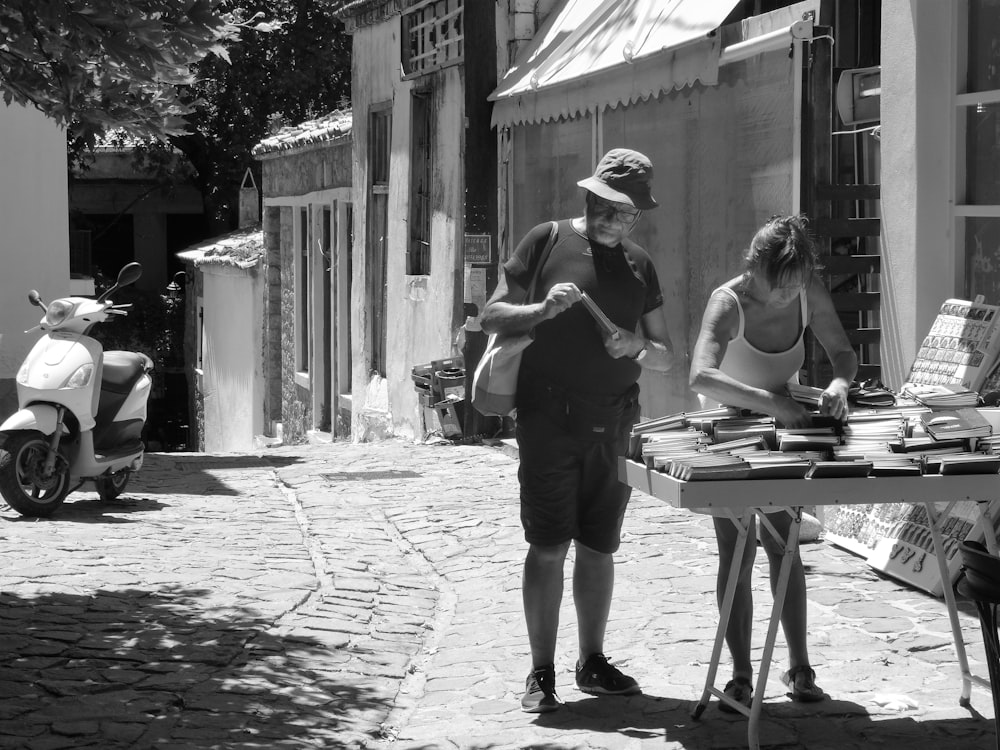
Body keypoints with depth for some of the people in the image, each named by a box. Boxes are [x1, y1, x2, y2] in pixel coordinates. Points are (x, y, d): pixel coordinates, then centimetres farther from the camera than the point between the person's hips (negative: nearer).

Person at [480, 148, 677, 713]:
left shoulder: (639, 265, 11)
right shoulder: (548, 242, -1)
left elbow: (666, 358, 14)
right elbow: (492, 317, 1)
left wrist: (638, 347, -8)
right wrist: (543, 309, -17)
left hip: (614, 424, 4)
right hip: (550, 418, -4)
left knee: (600, 547, 9)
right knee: (549, 547, -4)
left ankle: (593, 662, 20)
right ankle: (542, 672, 2)